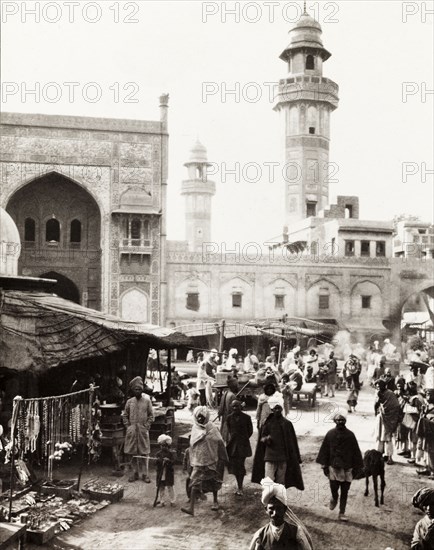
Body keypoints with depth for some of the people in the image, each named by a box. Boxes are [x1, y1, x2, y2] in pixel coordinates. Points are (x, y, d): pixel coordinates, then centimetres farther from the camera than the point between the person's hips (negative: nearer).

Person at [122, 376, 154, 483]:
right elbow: (125, 415, 13)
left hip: (143, 430, -2)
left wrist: (146, 426, -5)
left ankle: (145, 474, 6)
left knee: (144, 453, -1)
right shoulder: (129, 401, 5)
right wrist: (128, 426, 3)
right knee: (133, 453, 5)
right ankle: (134, 473, 15)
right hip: (132, 430, 2)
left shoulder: (147, 401, 1)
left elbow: (151, 416, 3)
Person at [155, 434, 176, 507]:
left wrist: (168, 461, -30)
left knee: (169, 487, 0)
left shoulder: (171, 453, -4)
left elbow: (173, 462, -11)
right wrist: (158, 460, -24)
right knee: (161, 487, 10)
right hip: (160, 473, 3)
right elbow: (155, 462, -3)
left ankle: (172, 501, 10)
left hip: (169, 473, -3)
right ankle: (161, 501, 21)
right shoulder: (159, 453, 4)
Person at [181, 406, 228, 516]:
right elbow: (192, 445, 10)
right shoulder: (195, 429, 1)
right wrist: (192, 461, 13)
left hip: (211, 460, -2)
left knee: (213, 482, 13)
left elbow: (219, 443, -5)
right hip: (198, 461, 2)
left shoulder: (211, 428, -8)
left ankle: (215, 501, 36)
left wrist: (222, 459, -3)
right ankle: (191, 508, -11)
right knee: (195, 483, -8)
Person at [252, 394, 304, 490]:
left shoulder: (287, 424, 3)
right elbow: (261, 438, 8)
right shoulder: (268, 423, 3)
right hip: (270, 457, 0)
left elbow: (292, 442, 7)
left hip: (283, 458, 1)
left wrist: (296, 460, 5)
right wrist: (266, 439, -16)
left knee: (280, 483, 6)